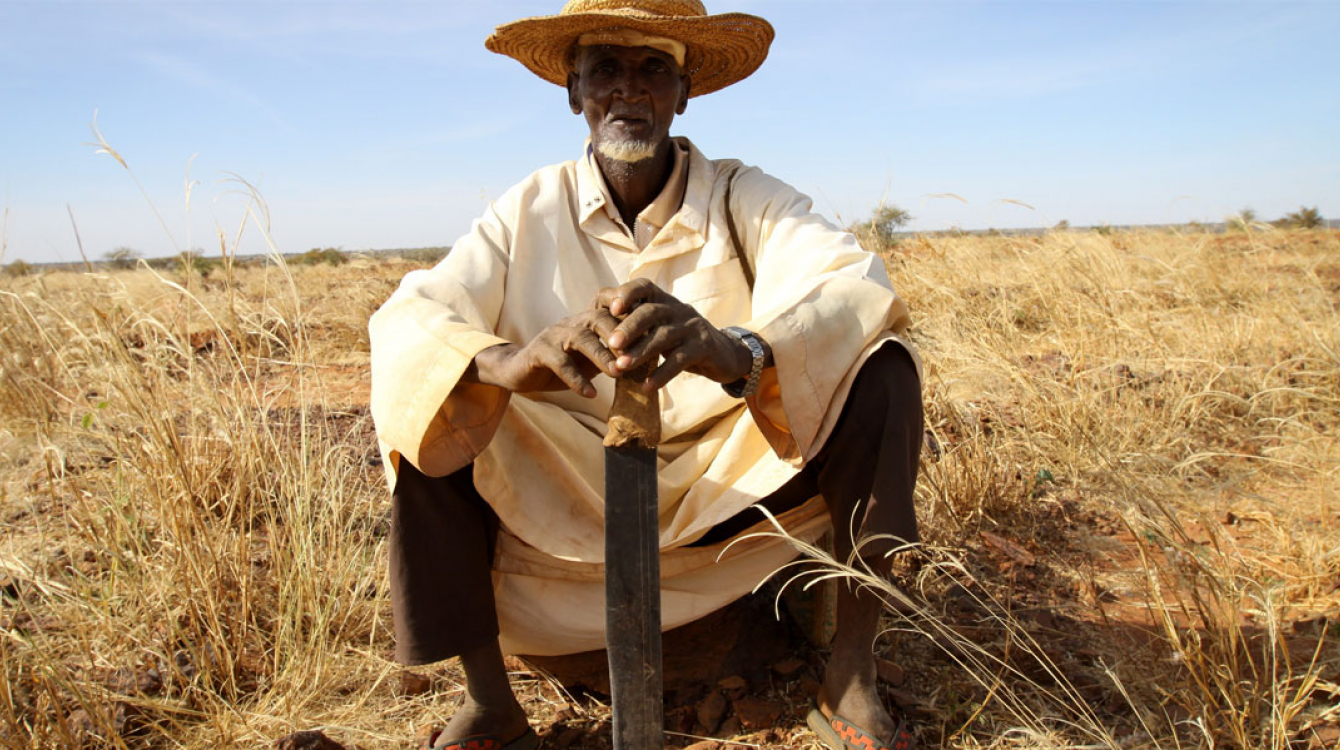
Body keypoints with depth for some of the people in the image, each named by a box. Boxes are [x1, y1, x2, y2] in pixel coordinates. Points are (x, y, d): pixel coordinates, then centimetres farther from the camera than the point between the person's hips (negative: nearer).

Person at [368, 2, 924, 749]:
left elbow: (855, 285, -25)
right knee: (430, 394, -19)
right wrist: (510, 362, -41)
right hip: (566, 493, 1)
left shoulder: (745, 197, -7)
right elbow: (403, 320, -17)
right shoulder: (529, 212, -4)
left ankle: (851, 680, -15)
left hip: (733, 483, 0)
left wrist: (738, 351, -48)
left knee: (881, 365, -19)